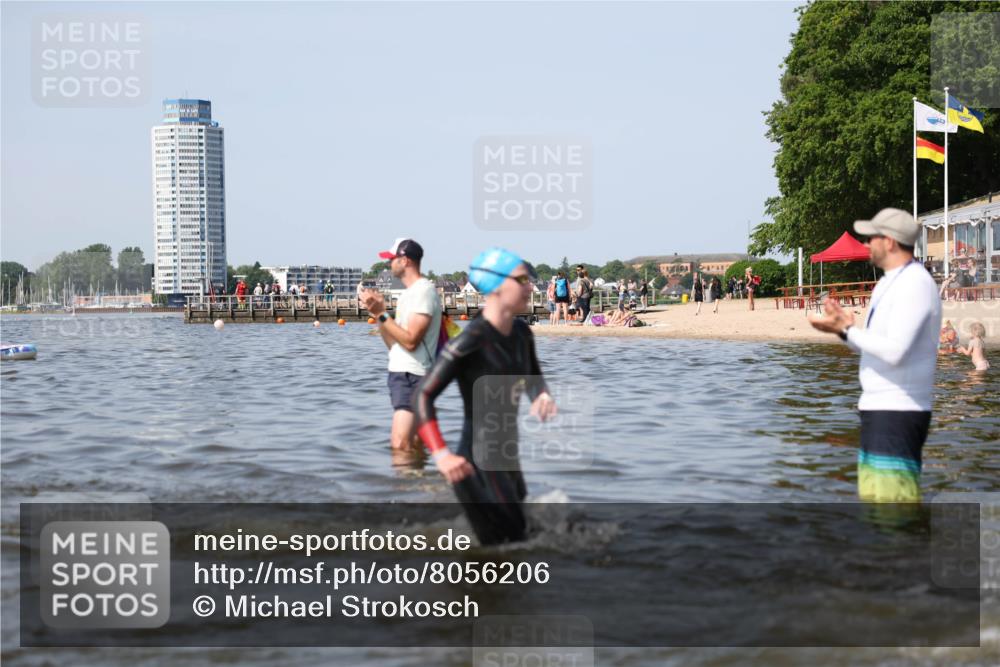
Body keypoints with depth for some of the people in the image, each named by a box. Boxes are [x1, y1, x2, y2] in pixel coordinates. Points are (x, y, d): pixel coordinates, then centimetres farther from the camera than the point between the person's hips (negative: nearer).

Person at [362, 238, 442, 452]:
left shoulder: (424, 290, -12)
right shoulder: (408, 293, 18)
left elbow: (410, 341, -20)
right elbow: (394, 343, 16)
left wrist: (381, 314, -17)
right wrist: (378, 312, 5)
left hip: (411, 377, -11)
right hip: (400, 374, 11)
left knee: (400, 444, -18)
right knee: (411, 446, 15)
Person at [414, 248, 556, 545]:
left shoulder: (521, 333, 4)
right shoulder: (470, 342, -20)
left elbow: (533, 376, 24)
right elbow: (423, 397, -22)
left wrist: (542, 396, -1)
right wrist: (441, 456, -32)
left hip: (509, 460, 9)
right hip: (478, 467, -9)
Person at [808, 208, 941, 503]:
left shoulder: (915, 284, -15)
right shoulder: (889, 284, 17)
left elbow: (895, 352, -24)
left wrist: (845, 330, -17)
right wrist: (847, 327, 4)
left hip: (898, 412, -10)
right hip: (878, 409, 10)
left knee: (893, 495, -13)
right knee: (874, 494, 14)